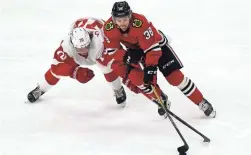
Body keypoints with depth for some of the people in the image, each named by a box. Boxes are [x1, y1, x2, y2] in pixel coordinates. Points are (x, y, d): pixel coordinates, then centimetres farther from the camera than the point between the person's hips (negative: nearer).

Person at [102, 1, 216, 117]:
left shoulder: (140, 23, -40)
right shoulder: (109, 28, -26)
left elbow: (152, 48, -35)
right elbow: (112, 50, -15)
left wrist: (150, 68, -39)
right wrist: (126, 56, -32)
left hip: (156, 43, -5)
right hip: (135, 48, 5)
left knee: (174, 76, -11)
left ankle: (202, 103, 0)